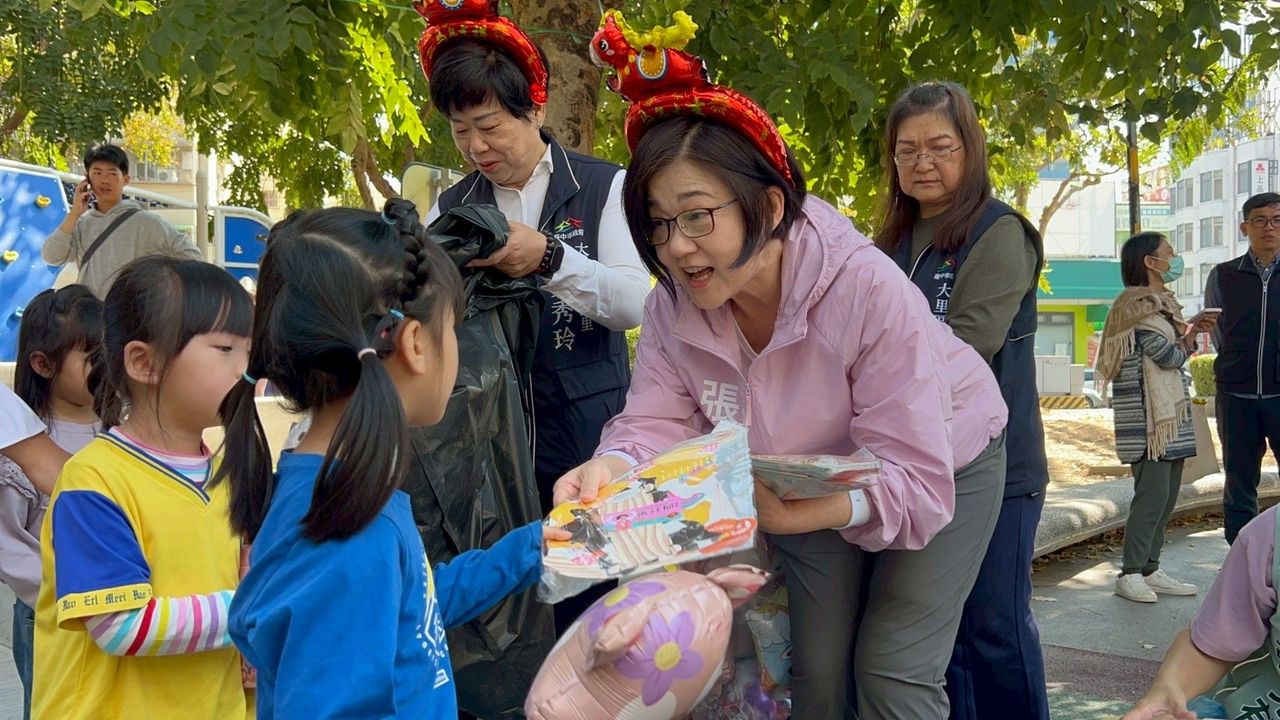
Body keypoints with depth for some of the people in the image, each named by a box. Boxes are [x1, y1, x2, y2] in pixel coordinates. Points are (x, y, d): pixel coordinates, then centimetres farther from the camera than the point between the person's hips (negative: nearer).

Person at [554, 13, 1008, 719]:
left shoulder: (868, 289, -37)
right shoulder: (672, 307, -22)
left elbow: (915, 481, -37)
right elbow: (657, 422, -20)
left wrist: (804, 515, -55)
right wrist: (610, 466, -44)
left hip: (945, 466, -4)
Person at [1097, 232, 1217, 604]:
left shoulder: (1162, 303, 18)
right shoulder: (1137, 305, -13)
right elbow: (1169, 356, -15)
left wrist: (1193, 330, 1)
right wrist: (1193, 332, 3)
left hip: (1171, 411, 10)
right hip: (1147, 415, -10)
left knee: (1167, 494, 9)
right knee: (1153, 493, -9)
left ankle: (1150, 570, 15)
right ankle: (1130, 573, -2)